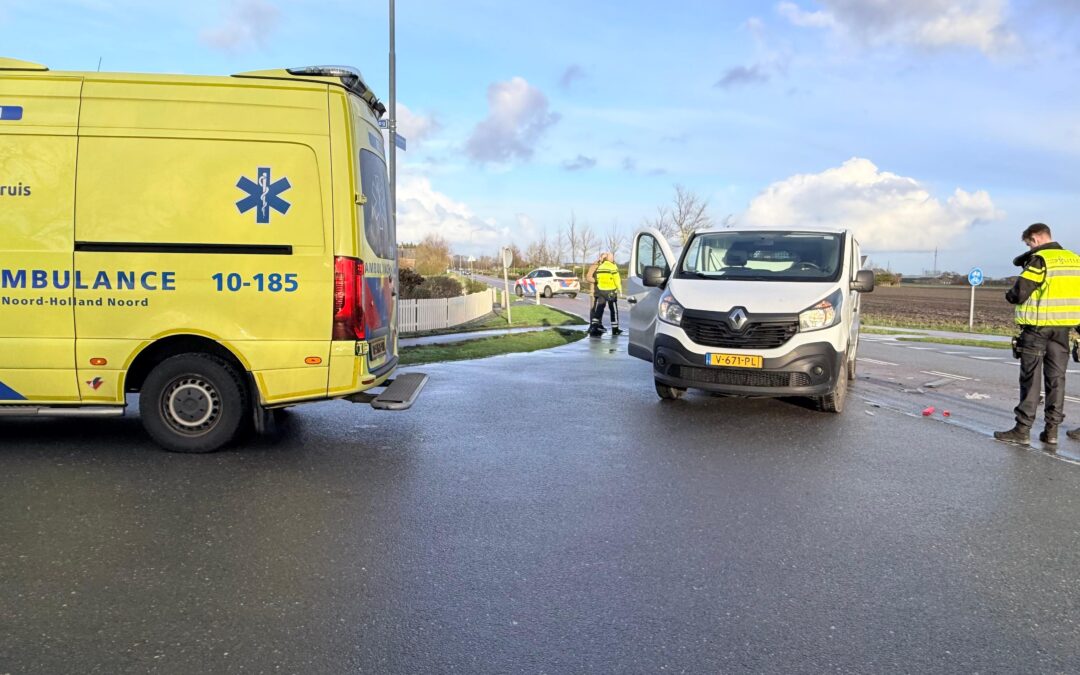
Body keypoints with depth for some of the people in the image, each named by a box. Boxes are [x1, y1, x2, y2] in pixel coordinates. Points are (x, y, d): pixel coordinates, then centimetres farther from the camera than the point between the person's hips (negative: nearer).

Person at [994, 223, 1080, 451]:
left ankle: (1023, 429, 1)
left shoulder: (1039, 260, -12)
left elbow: (1019, 293, -17)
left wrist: (1010, 295, 3)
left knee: (1030, 377, 0)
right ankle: (1051, 431, 11)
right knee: (1056, 377, 10)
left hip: (1037, 325, -6)